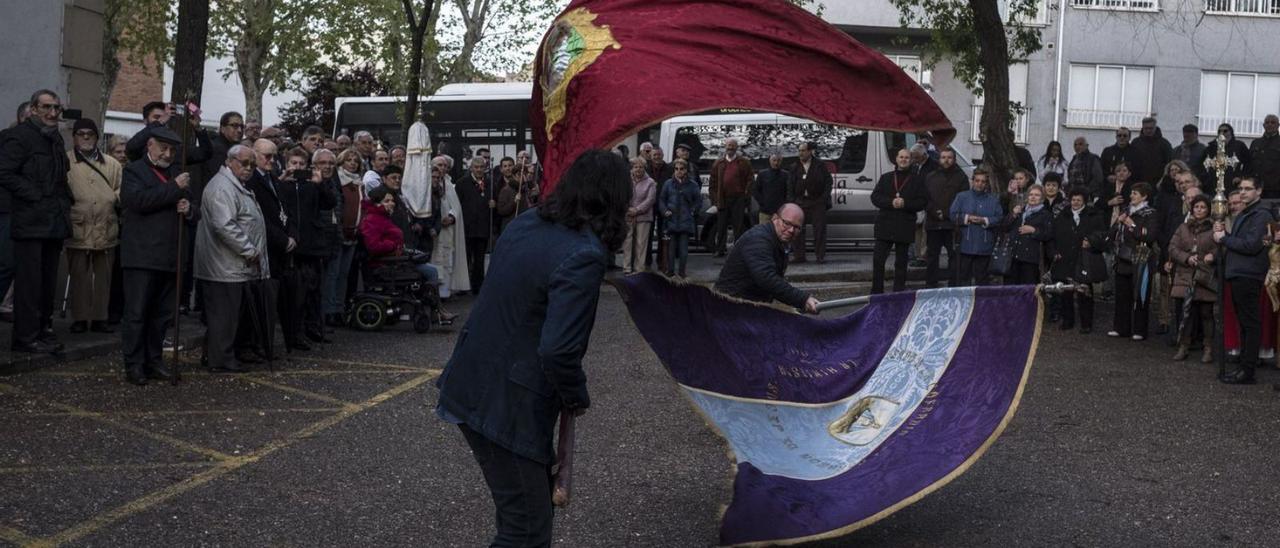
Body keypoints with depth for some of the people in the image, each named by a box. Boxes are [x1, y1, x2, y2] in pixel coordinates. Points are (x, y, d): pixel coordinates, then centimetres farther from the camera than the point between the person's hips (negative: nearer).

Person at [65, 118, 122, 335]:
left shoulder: (112, 164, 14)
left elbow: (121, 190, 18)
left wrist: (114, 198, 0)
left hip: (106, 228, 3)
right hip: (78, 227, -3)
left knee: (103, 276, 5)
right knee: (79, 275, 0)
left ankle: (99, 318, 12)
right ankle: (80, 318, 7)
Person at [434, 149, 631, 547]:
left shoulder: (525, 224, 5)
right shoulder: (585, 256, -22)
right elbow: (558, 349, -28)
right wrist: (578, 397, -9)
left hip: (471, 383, 9)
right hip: (506, 405, -9)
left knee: (533, 493, 25)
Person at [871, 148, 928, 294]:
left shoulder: (917, 180, 7)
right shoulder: (886, 178, 13)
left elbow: (923, 201, -1)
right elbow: (875, 197, 4)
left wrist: (905, 204, -15)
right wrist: (891, 202, -13)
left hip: (905, 226, -1)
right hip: (885, 225, 1)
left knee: (901, 262, 5)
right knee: (878, 260, -4)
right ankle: (876, 292, 3)